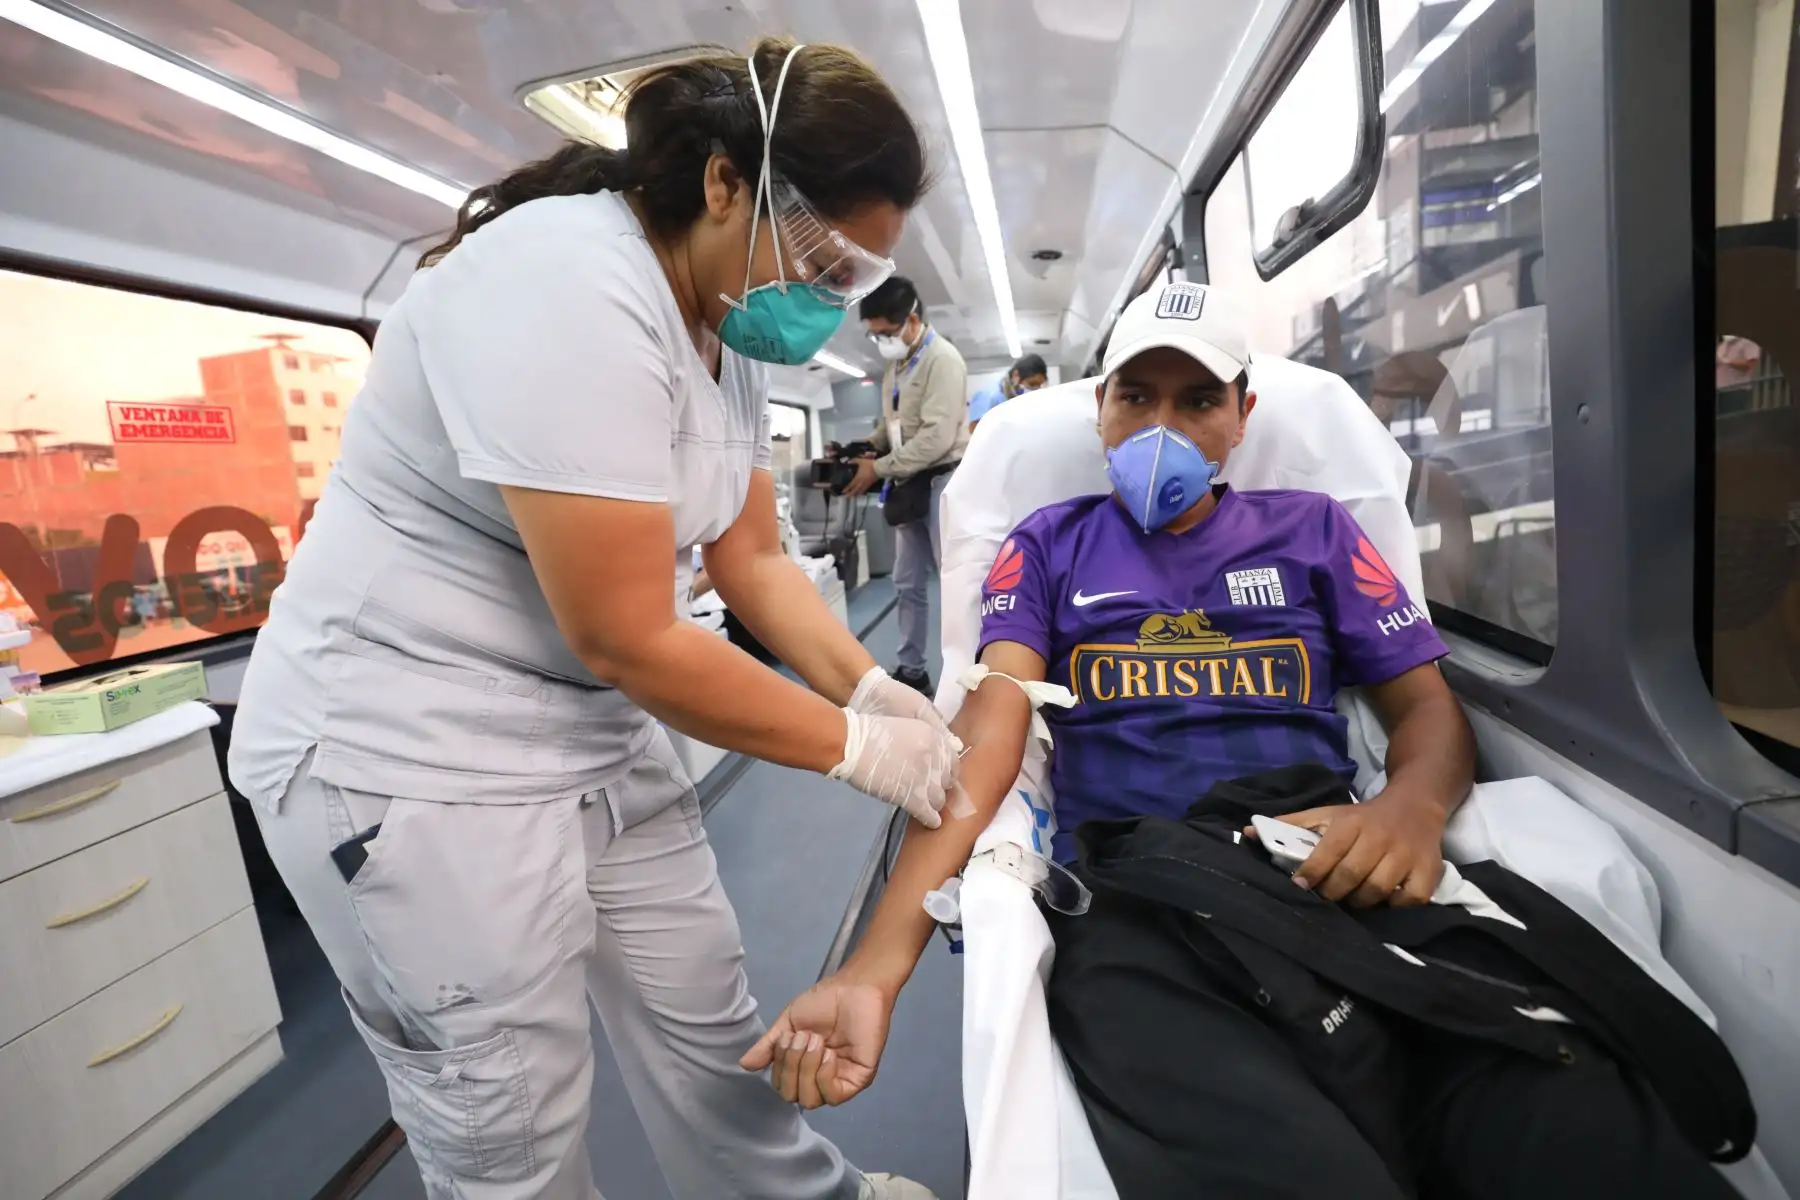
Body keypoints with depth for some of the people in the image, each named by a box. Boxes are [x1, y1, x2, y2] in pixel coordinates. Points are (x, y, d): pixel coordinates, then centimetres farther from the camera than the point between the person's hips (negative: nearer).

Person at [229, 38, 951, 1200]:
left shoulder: (736, 325, 3)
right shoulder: (568, 288, -26)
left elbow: (755, 559, 5)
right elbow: (624, 636, -27)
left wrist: (874, 690, -8)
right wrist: (855, 746, -16)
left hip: (598, 736, 8)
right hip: (408, 755, -8)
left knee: (710, 1019, 19)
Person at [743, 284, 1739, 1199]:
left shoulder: (1312, 530, 19)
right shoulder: (1049, 546, 14)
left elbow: (1426, 705, 16)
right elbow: (985, 738, 1)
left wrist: (1413, 804, -12)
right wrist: (877, 969, -12)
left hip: (1335, 875, 3)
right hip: (1127, 899, -2)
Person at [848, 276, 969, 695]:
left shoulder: (942, 359, -13)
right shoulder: (895, 365, 12)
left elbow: (937, 437, -21)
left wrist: (878, 469, -17)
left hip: (942, 482, -8)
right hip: (910, 485, 9)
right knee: (908, 583, 12)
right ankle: (911, 669, 22)